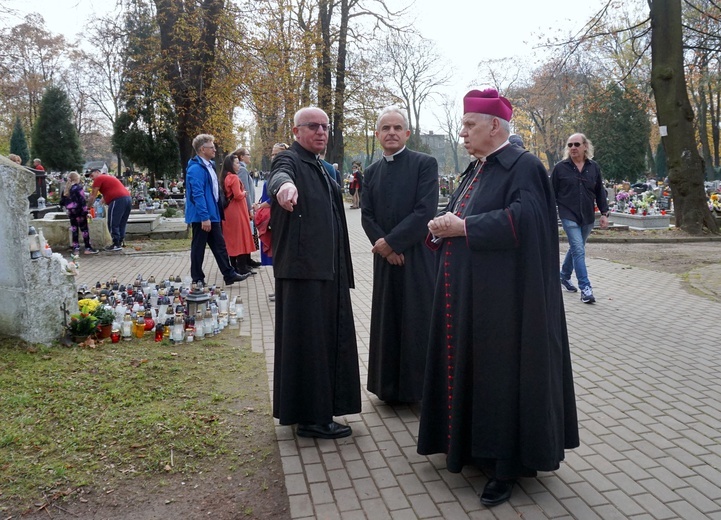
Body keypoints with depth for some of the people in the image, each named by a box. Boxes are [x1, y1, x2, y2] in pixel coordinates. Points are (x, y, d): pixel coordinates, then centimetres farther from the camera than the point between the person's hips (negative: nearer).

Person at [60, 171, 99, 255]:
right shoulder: (78, 187, -8)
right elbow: (82, 200, -15)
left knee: (74, 230, 10)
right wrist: (85, 211, -13)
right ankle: (88, 248, 0)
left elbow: (62, 202, 14)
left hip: (71, 212, 6)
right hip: (79, 211, -6)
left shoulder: (65, 189, 11)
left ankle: (76, 248, 10)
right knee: (84, 229, -1)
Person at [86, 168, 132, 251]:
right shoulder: (109, 177, 30)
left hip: (117, 200, -9)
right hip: (127, 198, 9)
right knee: (122, 224, 12)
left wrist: (88, 208, 14)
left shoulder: (99, 179, 4)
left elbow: (93, 196, 5)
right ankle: (120, 243, 15)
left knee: (113, 224, -3)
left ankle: (116, 244, -3)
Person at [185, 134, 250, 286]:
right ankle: (197, 280, 12)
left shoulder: (209, 165, 13)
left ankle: (229, 275, 19)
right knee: (198, 248, 2)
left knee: (219, 245, 13)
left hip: (212, 215, 9)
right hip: (201, 216, -9)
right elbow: (198, 194, -23)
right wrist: (204, 217, -26)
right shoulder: (196, 169, -17)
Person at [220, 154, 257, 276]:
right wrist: (244, 193, -2)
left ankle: (234, 266, 17)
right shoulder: (234, 178, -15)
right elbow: (238, 195, -21)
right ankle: (242, 267, -2)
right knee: (241, 237, -4)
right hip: (237, 211, -9)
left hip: (228, 211, 9)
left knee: (231, 238, 11)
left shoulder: (225, 178, 12)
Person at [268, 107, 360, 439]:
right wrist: (285, 185, -57)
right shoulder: (289, 160, -7)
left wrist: (342, 270, 20)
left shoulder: (322, 170, 19)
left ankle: (321, 406, 28)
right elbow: (279, 175, -32)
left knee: (326, 338, 15)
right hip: (302, 268, -9)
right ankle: (310, 417, 7)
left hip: (327, 269, 9)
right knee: (306, 340, -3)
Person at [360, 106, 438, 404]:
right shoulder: (371, 172, 11)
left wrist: (391, 241, -14)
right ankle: (390, 386, 22)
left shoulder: (425, 164, -4)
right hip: (385, 257, 5)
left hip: (418, 256, -4)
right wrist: (382, 245, -9)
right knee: (387, 321, 9)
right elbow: (366, 215, 7)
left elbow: (425, 210, -14)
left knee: (418, 321, 2)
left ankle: (420, 387, 15)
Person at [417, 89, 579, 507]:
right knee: (468, 366, 13)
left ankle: (507, 465, 10)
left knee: (501, 372, -2)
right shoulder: (476, 169, 17)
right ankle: (472, 444, 28)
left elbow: (522, 220, -24)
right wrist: (442, 226, -4)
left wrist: (462, 226, -19)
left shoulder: (523, 167, -10)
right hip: (465, 294, 9)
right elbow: (460, 215, 19)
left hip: (501, 298, -8)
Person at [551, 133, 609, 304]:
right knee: (579, 250, -12)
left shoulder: (594, 167, 6)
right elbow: (552, 193, 0)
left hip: (587, 216, 4)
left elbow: (600, 192, 10)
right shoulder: (560, 168, -3)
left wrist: (604, 213, 3)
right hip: (569, 215, -4)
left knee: (575, 248, 15)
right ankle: (585, 288, -11)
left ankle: (564, 276, 36)